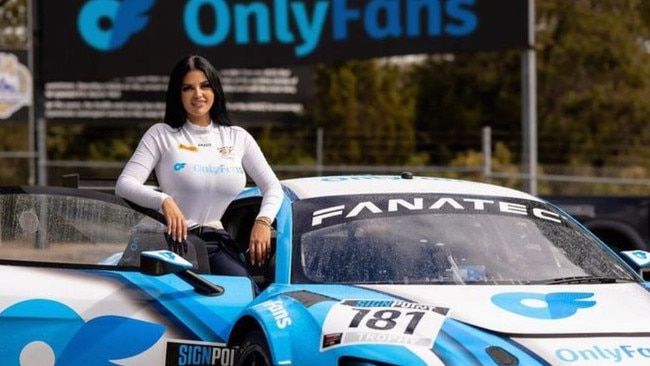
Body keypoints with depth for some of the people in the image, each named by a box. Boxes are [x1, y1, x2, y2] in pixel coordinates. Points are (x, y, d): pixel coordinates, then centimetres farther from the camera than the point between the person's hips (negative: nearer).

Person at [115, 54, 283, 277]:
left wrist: (263, 221, -6)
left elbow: (272, 187, 16)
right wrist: (164, 201, -21)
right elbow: (124, 184, -1)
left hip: (219, 243, 2)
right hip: (178, 241, -2)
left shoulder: (237, 138, 18)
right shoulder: (162, 135, 9)